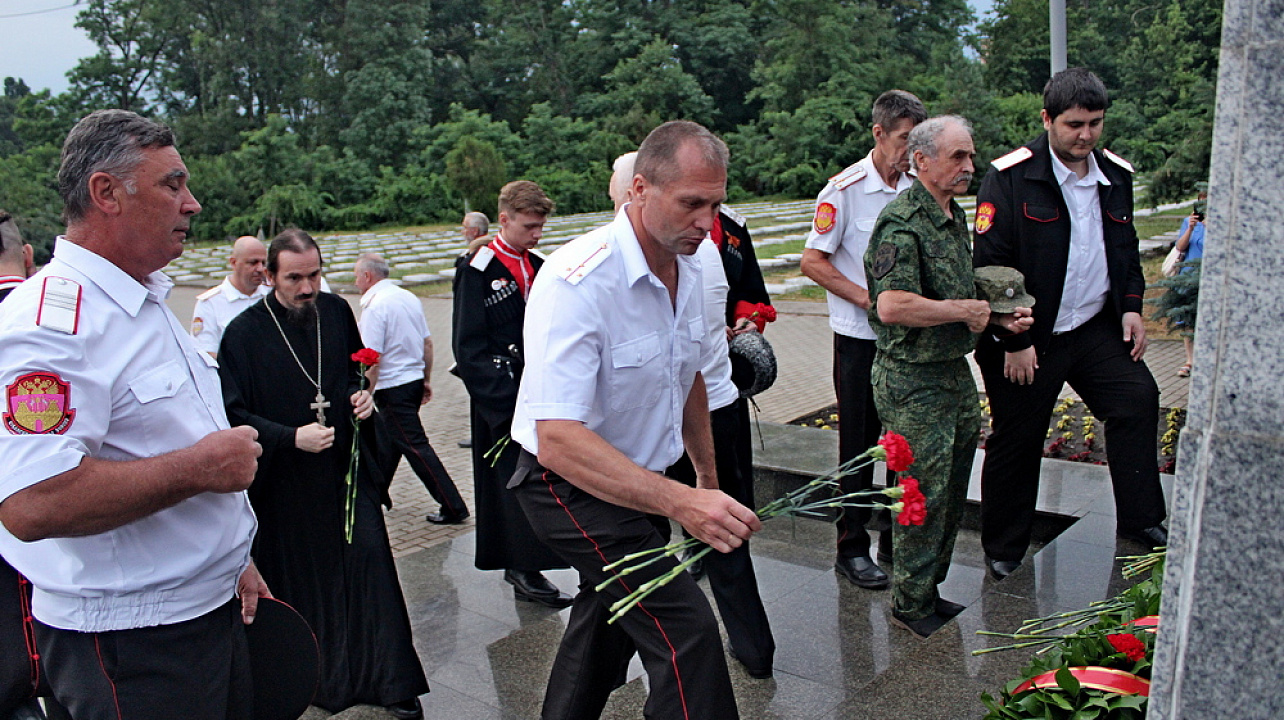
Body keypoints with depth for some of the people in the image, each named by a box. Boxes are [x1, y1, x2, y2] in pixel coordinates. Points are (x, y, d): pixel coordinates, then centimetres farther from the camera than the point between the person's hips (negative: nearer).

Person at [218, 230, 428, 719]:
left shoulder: (337, 313, 1)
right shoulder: (243, 334, -11)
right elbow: (233, 414, -10)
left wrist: (364, 394, -3)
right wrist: (290, 437, -22)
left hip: (346, 468, 3)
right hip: (286, 482, -2)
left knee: (369, 561, -3)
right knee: (298, 583, 8)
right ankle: (314, 678, 28)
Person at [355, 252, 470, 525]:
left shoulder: (374, 306, -16)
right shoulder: (409, 298, 8)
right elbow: (427, 342, 12)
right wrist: (426, 380, 21)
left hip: (392, 388, -9)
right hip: (415, 380, 9)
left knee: (415, 446, -5)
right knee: (387, 440, 21)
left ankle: (453, 508, -5)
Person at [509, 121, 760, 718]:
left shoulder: (687, 269, -2)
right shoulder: (577, 282, -30)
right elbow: (558, 440, -37)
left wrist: (707, 478, 19)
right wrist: (679, 502, -45)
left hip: (637, 480, 9)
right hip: (572, 485, -9)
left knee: (609, 622, 25)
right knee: (685, 631, -16)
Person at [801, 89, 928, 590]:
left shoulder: (919, 189, 5)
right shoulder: (845, 190, -9)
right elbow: (813, 261, -10)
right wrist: (869, 300, -15)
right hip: (860, 339, -5)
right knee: (859, 445, 3)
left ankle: (897, 539, 27)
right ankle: (852, 548, 16)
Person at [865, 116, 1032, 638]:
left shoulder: (956, 216, 14)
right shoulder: (902, 222, -19)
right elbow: (893, 306, -33)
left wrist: (998, 316, 8)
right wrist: (965, 310, -20)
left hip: (955, 370, 10)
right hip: (912, 382, -9)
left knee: (952, 490, 16)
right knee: (925, 494, -2)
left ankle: (930, 589, 32)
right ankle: (910, 604, 15)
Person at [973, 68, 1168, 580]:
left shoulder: (1115, 176, 8)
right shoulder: (1010, 178, -13)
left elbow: (1126, 249, 21)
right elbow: (991, 265, -15)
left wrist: (1131, 305, 7)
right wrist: (1013, 341, -16)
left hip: (1097, 329, 6)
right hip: (1028, 340, -5)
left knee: (1138, 398, -6)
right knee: (1016, 441, 4)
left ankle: (1141, 521, 11)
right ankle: (1003, 550, 20)